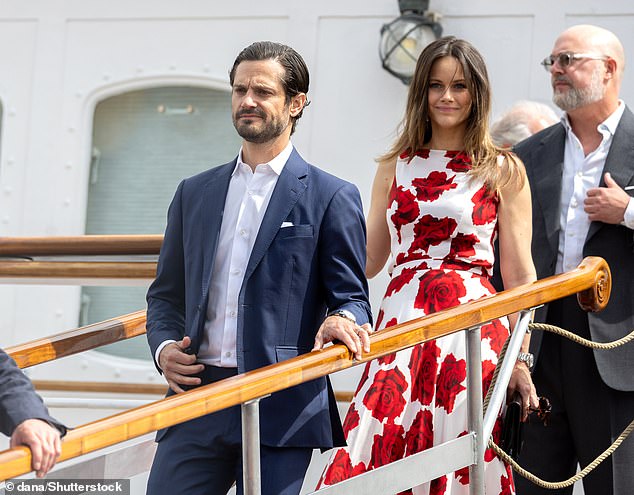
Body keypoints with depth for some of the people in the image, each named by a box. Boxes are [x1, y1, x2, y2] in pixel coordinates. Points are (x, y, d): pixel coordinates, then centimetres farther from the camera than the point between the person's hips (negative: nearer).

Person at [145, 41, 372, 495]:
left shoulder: (333, 198, 3)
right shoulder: (194, 193, 16)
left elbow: (351, 296, 2)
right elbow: (167, 293, 20)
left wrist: (342, 318, -21)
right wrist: (165, 346, 0)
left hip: (283, 408, -4)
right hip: (198, 393, 4)